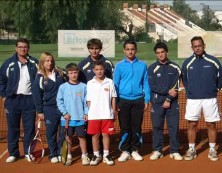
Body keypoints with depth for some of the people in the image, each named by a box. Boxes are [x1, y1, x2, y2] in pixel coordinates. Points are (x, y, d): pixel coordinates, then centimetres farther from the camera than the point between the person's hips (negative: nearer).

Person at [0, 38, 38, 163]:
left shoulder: (34, 63, 3)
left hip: (29, 100, 0)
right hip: (12, 100, 0)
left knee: (30, 128, 4)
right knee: (13, 128, 6)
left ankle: (28, 152, 15)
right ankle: (13, 153, 16)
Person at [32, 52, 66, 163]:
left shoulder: (60, 73, 5)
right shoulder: (39, 78, -1)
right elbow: (37, 96, 0)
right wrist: (39, 111, -2)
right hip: (49, 108, -2)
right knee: (51, 133, 5)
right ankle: (53, 154, 17)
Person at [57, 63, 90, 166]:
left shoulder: (83, 86, 2)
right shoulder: (63, 87, 0)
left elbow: (86, 101, 4)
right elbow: (59, 101, 0)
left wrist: (86, 113, -4)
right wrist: (64, 113, -7)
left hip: (80, 118, 0)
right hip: (67, 118, 0)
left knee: (82, 137, 5)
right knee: (68, 137, 8)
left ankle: (84, 156, 15)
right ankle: (68, 156, 19)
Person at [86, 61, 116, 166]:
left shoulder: (110, 82, 2)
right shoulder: (90, 83, 2)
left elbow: (113, 98, 6)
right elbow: (88, 100, 5)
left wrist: (114, 112, 3)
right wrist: (89, 112, 1)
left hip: (107, 114, 0)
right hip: (94, 115, 0)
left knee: (106, 134, 6)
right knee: (95, 135, 7)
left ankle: (106, 155, 17)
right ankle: (96, 155, 18)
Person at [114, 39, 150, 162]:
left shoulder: (142, 65, 3)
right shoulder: (119, 66, 1)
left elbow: (145, 83, 5)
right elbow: (115, 84, 2)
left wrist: (146, 100, 1)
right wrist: (116, 101, -3)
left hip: (138, 100, 1)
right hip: (124, 100, -1)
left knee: (136, 126, 7)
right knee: (124, 126, 4)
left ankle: (135, 150, 17)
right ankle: (125, 151, 13)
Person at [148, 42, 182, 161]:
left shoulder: (175, 67, 5)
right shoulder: (152, 68, 1)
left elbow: (175, 86, -1)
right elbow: (152, 86, -7)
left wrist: (168, 99, -10)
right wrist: (168, 91, -14)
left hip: (172, 102, 1)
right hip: (157, 102, 0)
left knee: (174, 127, 2)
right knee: (157, 126, 2)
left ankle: (174, 151, 11)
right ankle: (157, 150, 12)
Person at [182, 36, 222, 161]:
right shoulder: (187, 63, 2)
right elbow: (184, 79, 15)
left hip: (210, 99, -1)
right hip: (192, 99, 1)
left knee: (211, 124, 5)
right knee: (192, 125, 4)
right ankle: (191, 150, 15)